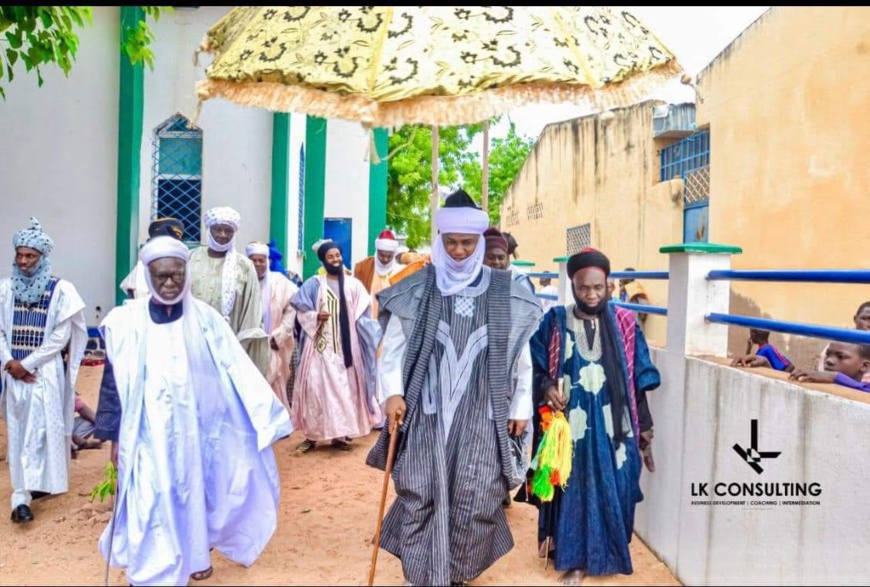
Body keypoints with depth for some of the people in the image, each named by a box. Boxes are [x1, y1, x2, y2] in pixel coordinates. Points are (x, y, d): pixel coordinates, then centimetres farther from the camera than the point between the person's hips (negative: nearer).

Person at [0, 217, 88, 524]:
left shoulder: (60, 290, -7)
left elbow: (60, 337, -9)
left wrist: (26, 364, -11)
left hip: (45, 373, -4)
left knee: (39, 430, -4)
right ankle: (26, 490, 16)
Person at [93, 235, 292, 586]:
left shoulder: (205, 319, -3)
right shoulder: (128, 322, -6)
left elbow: (236, 373, -3)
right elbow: (114, 381, -1)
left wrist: (265, 414, -5)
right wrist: (114, 437, -1)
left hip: (193, 430, 2)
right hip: (148, 434, -1)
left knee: (193, 495, 15)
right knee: (150, 504, 1)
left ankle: (195, 556, 38)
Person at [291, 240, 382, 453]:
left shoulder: (354, 284, 8)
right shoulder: (314, 284, 3)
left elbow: (363, 316, 6)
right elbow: (301, 311, 0)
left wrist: (372, 336, -6)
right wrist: (315, 317, -18)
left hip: (346, 346, 2)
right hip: (321, 346, -2)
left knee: (345, 387, 4)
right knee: (317, 386, -3)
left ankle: (340, 434, 13)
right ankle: (312, 434, 5)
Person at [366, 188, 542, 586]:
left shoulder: (504, 294, 2)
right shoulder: (416, 291, 0)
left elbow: (522, 355, 8)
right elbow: (392, 346, 4)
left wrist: (521, 407, 7)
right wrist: (392, 393, -8)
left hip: (481, 413, 1)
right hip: (427, 410, 0)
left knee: (475, 499, 3)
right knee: (420, 495, 1)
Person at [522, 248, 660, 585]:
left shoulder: (625, 324, 1)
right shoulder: (554, 323, -1)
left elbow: (638, 381, 5)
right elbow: (535, 369, 2)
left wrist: (645, 427, 6)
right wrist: (547, 388, -18)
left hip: (612, 426, 1)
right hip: (570, 424, 0)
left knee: (610, 489, 7)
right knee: (573, 488, 7)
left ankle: (603, 554, 26)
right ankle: (574, 558, 26)